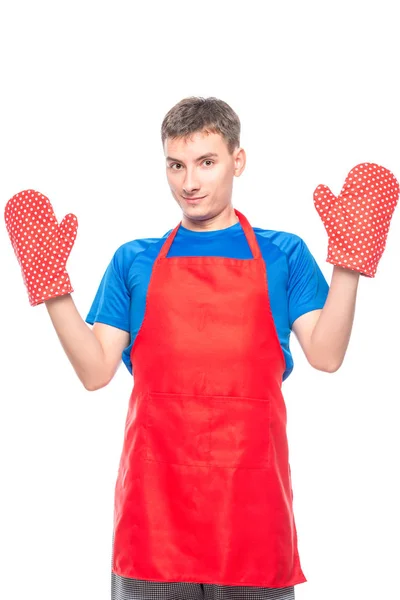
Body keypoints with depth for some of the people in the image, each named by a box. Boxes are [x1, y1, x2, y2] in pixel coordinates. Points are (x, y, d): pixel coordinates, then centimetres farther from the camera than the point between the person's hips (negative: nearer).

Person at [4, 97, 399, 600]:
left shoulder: (282, 254, 9)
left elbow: (325, 355, -2)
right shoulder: (134, 261, 12)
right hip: (154, 497, 1)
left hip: (251, 495, -1)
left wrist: (350, 260, -12)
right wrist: (51, 284, -5)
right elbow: (96, 371, 5)